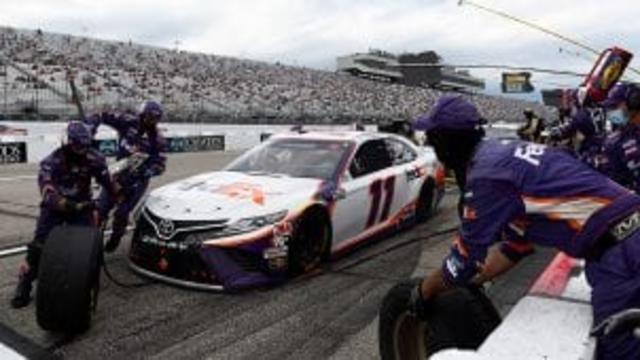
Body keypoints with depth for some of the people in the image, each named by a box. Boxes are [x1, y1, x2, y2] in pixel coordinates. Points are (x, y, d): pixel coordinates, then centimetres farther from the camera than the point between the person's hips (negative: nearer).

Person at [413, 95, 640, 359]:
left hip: (618, 253, -10)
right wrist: (466, 282, 24)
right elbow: (516, 246, 21)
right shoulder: (505, 155, 14)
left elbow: (464, 259, -8)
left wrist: (423, 291, 9)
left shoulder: (485, 174, -15)